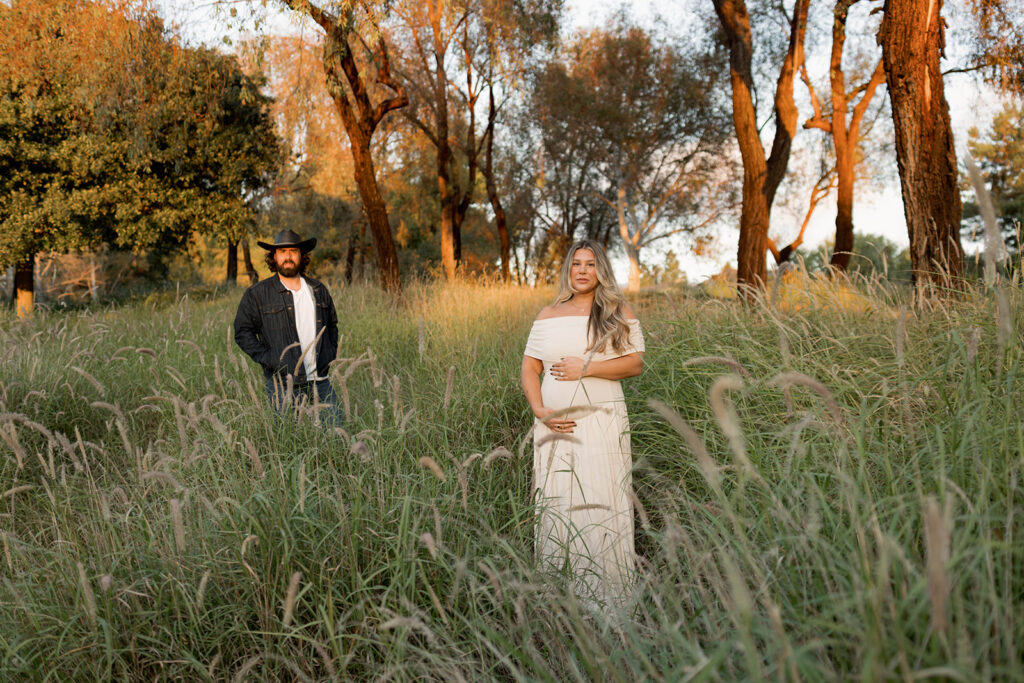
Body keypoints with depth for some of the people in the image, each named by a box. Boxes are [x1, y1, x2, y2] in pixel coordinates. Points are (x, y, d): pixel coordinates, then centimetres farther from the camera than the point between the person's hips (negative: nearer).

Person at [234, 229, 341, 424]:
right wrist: (267, 359, -9)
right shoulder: (257, 294, 0)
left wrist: (331, 354, 12)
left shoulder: (318, 290, 13)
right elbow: (243, 332, 1)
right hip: (283, 386, -3)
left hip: (320, 383, 4)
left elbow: (332, 324, 25)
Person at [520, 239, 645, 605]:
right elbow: (529, 369, 11)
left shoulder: (618, 312, 6)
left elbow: (635, 364, -2)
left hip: (601, 422, -3)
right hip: (554, 424, 3)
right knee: (555, 503, 3)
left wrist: (586, 368, -13)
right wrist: (539, 410, -5)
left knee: (601, 502, -5)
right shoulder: (548, 316, 13)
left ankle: (606, 594, 4)